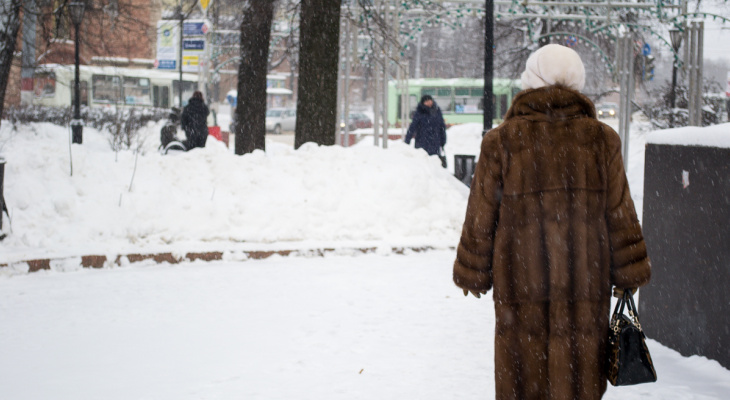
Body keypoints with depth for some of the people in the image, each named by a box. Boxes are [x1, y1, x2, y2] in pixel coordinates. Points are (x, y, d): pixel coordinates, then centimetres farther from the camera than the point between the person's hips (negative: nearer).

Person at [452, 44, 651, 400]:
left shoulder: (501, 142, -3)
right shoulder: (601, 140, 0)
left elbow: (481, 217, 1)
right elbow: (619, 215, 4)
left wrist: (472, 274, 13)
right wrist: (629, 275, 13)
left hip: (520, 283, -1)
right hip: (585, 287, 1)